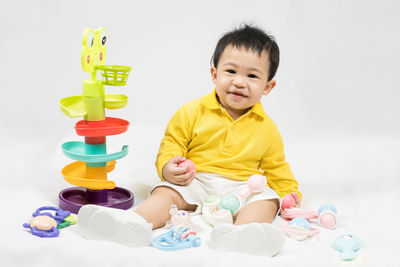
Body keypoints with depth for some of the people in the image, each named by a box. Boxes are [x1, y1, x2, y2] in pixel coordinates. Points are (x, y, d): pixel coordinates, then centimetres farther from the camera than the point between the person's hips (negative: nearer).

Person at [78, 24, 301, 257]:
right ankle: (136, 223, -50)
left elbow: (276, 167, 18)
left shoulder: (267, 128, 8)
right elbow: (171, 145, 4)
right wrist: (168, 168, -16)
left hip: (241, 188, 1)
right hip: (195, 182, 0)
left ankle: (244, 233, -56)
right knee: (166, 191, -24)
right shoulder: (192, 112, 2)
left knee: (267, 199, -27)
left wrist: (290, 192, 5)